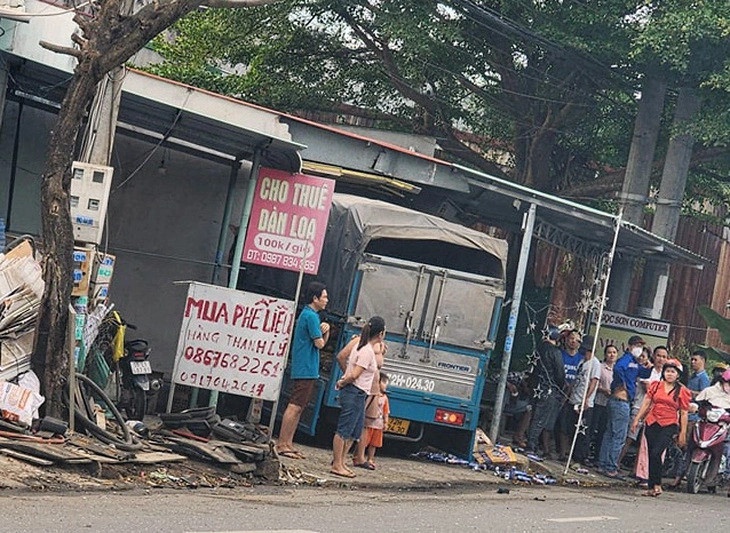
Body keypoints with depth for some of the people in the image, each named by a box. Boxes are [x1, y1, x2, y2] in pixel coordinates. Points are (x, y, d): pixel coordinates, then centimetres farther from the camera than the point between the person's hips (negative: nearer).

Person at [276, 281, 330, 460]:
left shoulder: (308, 315, 19)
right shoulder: (311, 316, -14)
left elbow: (324, 341, 21)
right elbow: (319, 344, -16)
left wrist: (326, 329, 2)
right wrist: (321, 335, 5)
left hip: (305, 370, 11)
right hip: (305, 370, -11)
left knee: (298, 408, 11)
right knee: (294, 407, -10)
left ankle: (288, 444, 13)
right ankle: (282, 444, -10)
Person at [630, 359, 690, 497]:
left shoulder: (682, 391, 2)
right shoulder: (656, 386, 10)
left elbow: (683, 413, 2)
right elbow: (646, 403, 10)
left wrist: (683, 433, 0)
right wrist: (637, 419, 2)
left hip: (669, 426, -4)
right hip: (652, 423, 4)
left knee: (656, 453, -19)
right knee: (651, 455, 4)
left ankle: (656, 485, -7)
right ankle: (653, 487, 12)